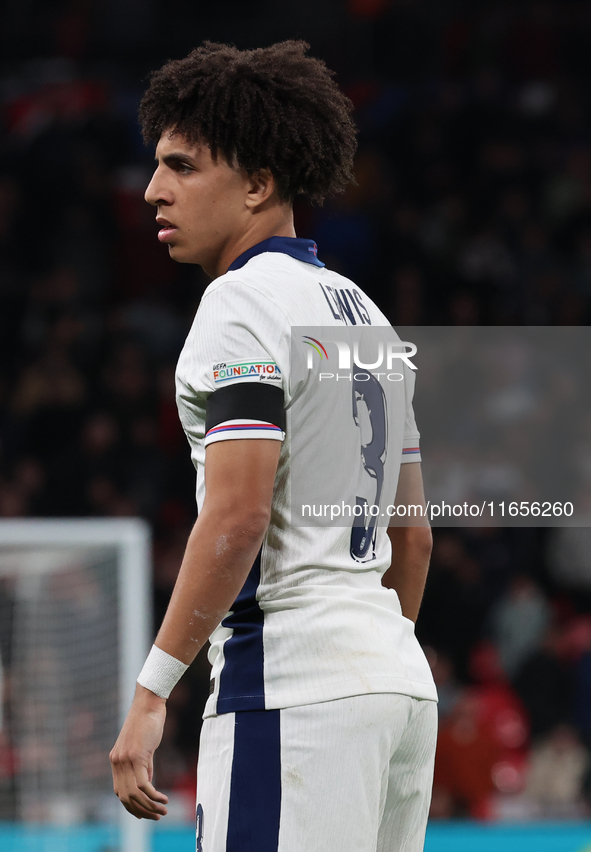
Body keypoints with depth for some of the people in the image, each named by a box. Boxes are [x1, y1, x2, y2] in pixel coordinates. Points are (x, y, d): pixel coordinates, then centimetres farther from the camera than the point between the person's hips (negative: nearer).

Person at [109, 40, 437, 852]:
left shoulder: (243, 301, -8)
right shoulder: (364, 311, 19)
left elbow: (237, 517, -19)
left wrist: (151, 692, -19)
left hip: (293, 683, -9)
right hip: (403, 680, 9)